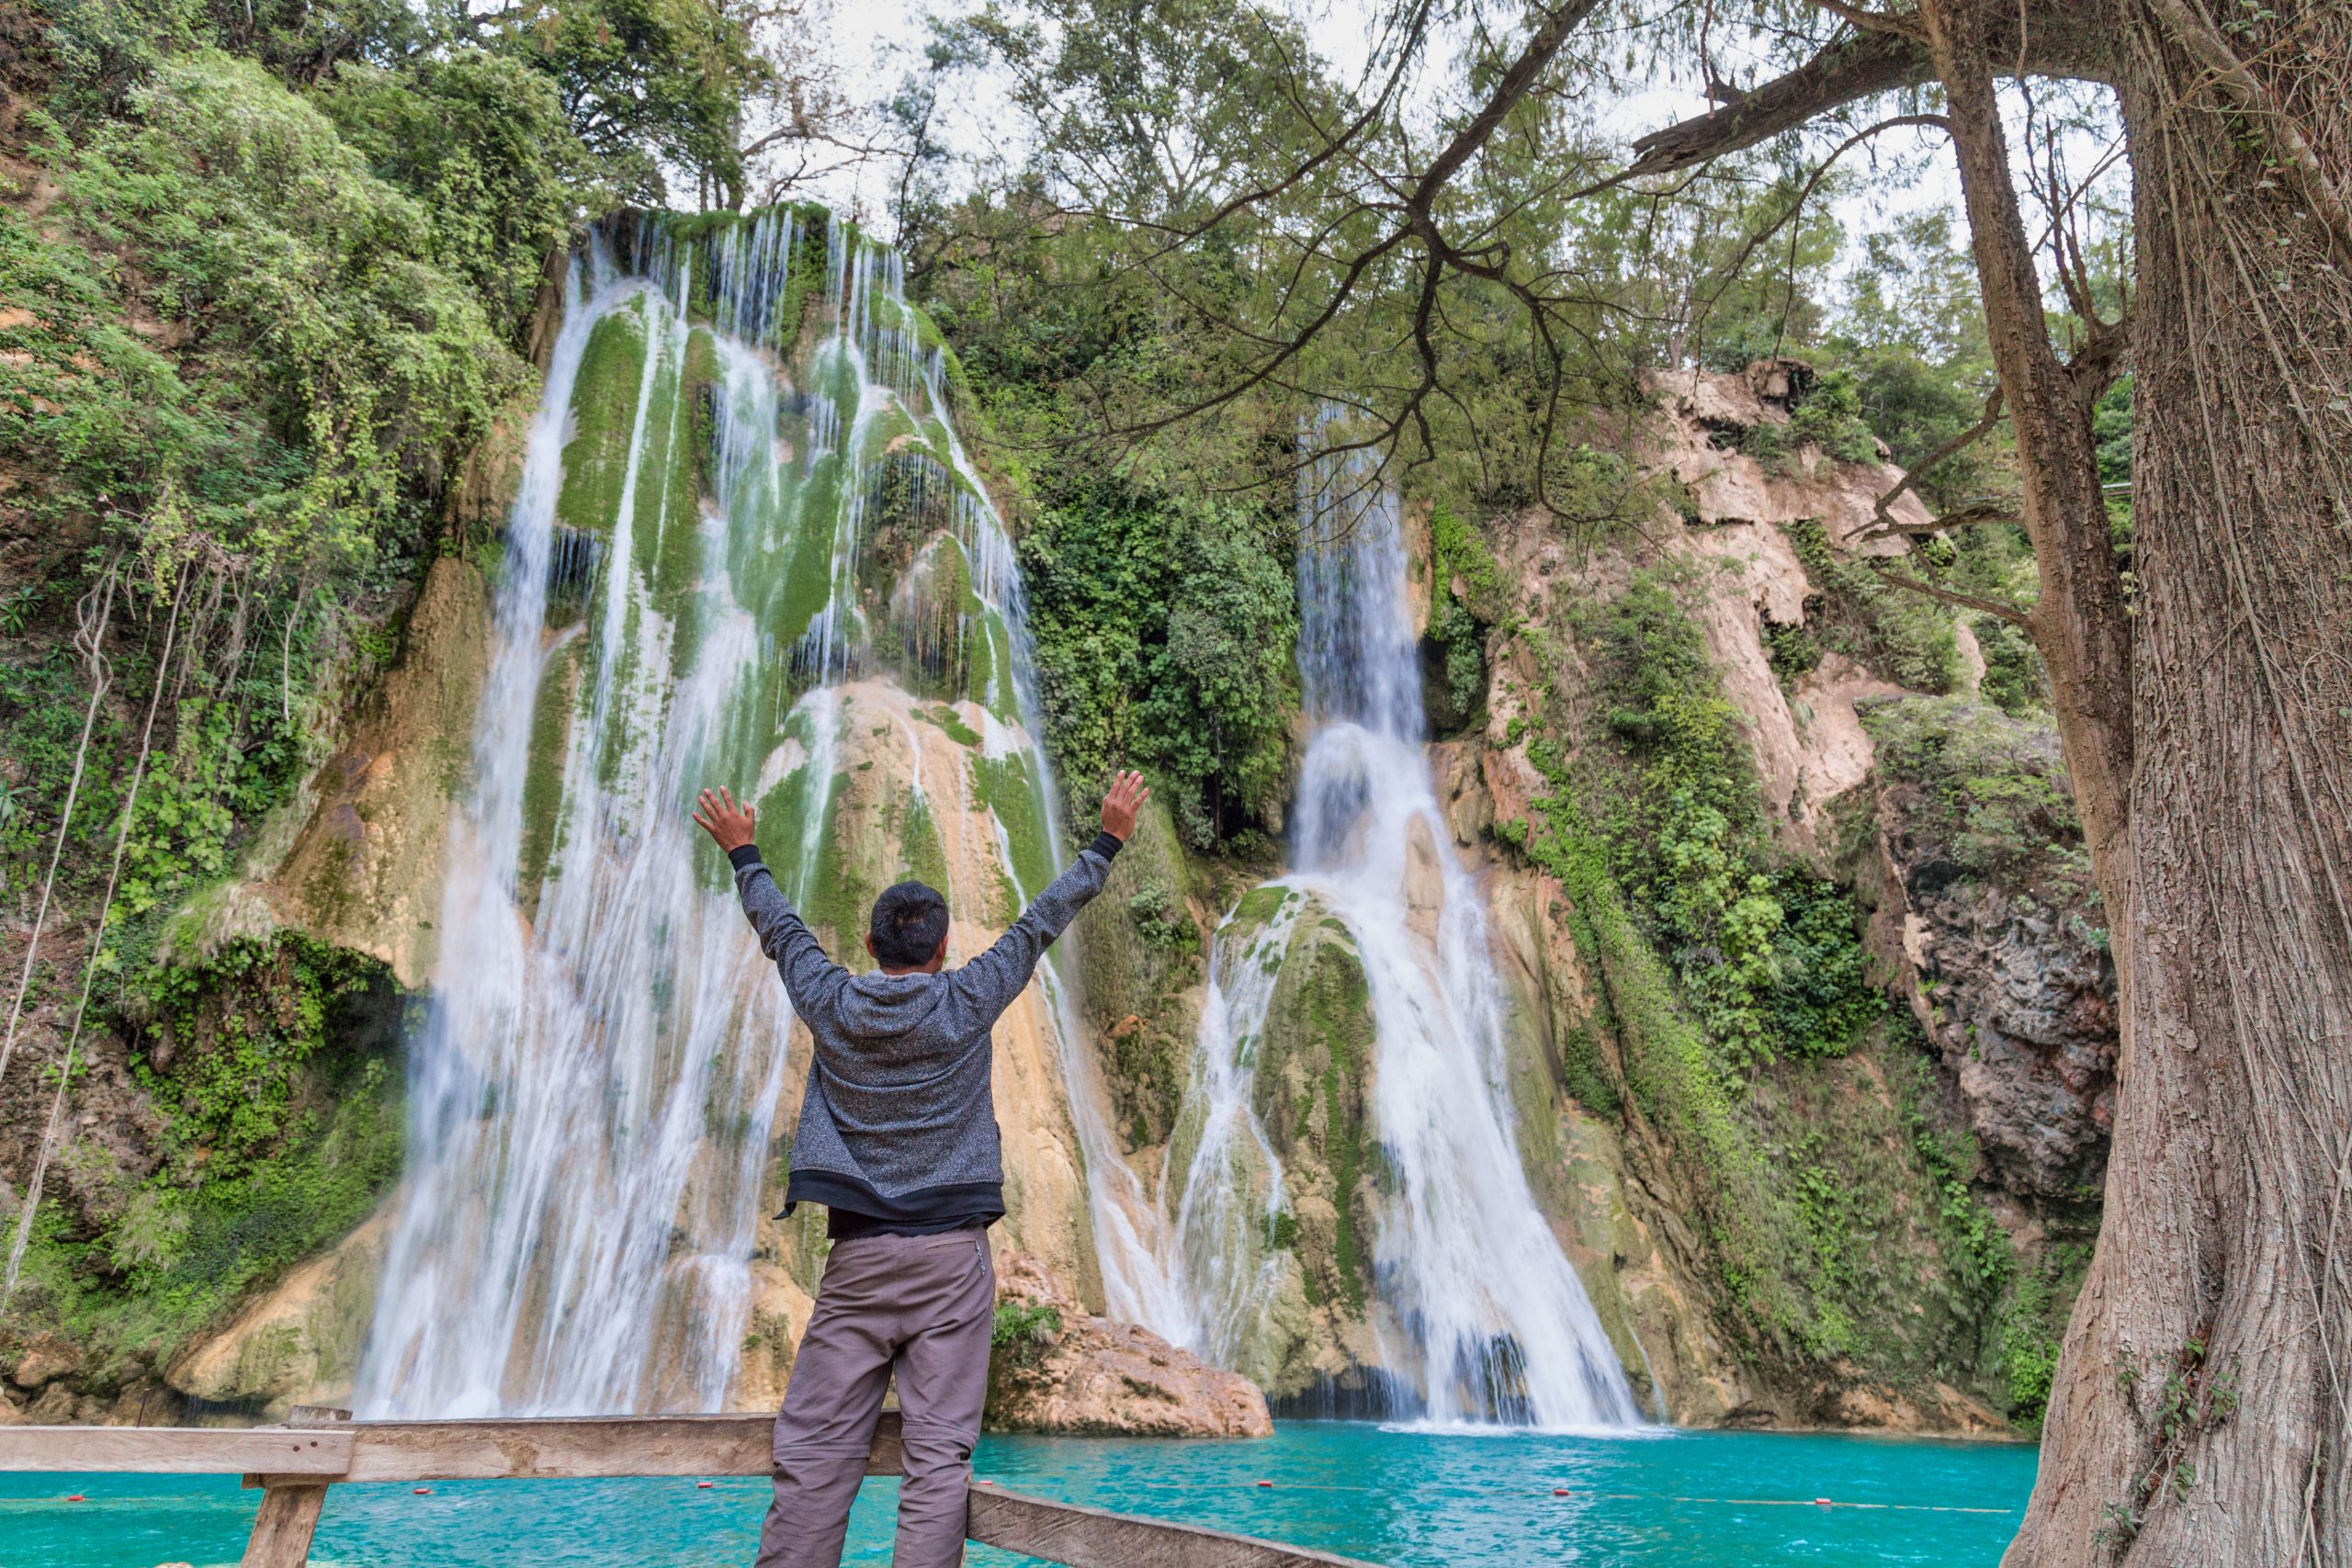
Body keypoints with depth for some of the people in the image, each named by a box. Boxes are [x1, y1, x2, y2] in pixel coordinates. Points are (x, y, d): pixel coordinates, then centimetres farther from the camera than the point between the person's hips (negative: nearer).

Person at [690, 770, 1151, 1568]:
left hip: (858, 1257, 2)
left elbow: (780, 926, 18)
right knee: (938, 1457, 0)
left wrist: (742, 851, 35)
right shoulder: (966, 1002, -3)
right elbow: (1043, 920, 6)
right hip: (951, 1256, -1)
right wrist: (1108, 841, 17)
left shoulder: (830, 1003, 1)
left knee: (813, 1455, 4)